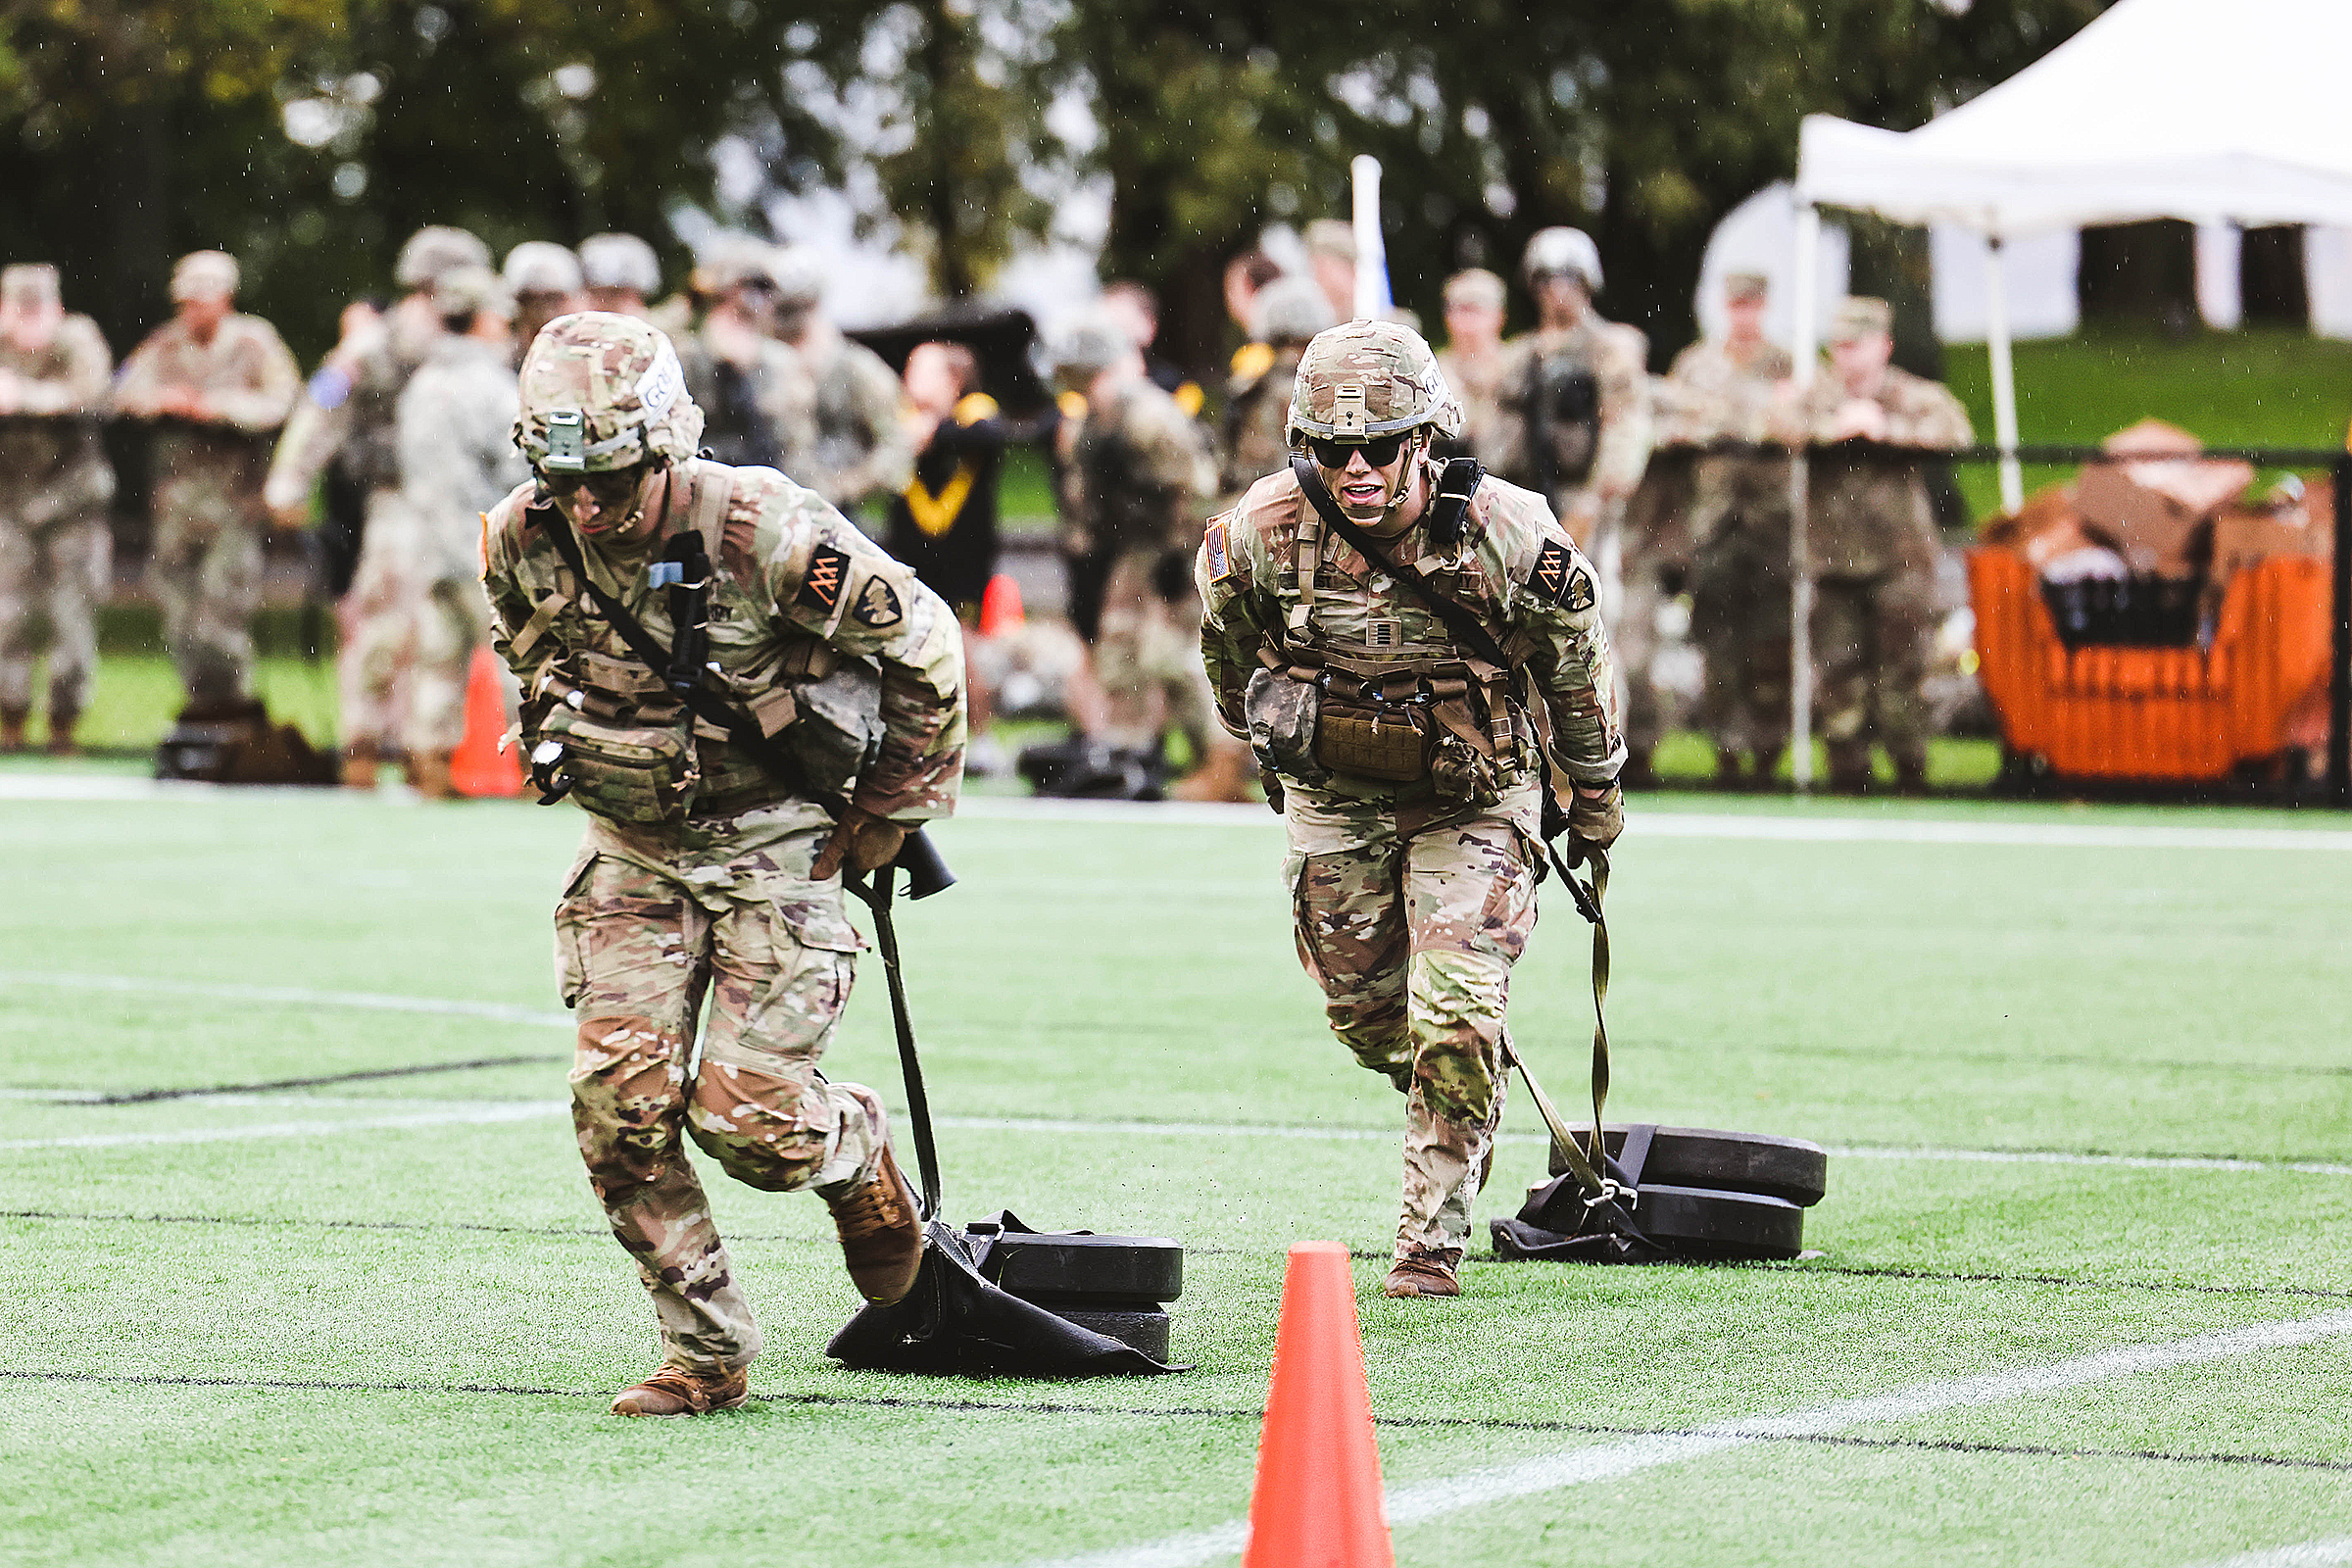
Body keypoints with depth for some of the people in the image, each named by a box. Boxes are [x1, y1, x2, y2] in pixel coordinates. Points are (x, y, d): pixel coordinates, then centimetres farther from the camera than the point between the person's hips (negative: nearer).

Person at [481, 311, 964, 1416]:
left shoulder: (766, 536, -26)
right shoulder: (525, 542, -11)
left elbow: (924, 647, -10)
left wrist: (893, 813, -1)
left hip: (775, 838, -4)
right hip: (634, 848, 4)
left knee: (747, 1114, -12)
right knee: (620, 1101, -10)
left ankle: (857, 1151, 25)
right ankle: (705, 1354, 3)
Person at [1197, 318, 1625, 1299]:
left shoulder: (1509, 539, -25)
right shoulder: (1261, 535, -21)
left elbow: (1577, 669, -5)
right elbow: (1231, 650, 5)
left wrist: (1595, 802, 7)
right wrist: (1265, 739, 21)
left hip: (1473, 800, -3)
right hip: (1335, 798, 3)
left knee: (1455, 1021, -13)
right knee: (1365, 1011, 11)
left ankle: (1431, 1243, 0)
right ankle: (1460, 1112, 45)